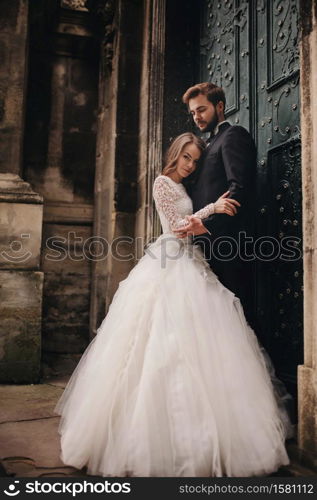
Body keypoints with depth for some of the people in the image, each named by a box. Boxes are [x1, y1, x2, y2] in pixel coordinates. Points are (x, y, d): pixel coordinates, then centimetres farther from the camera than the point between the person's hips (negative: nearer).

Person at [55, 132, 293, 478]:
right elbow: (176, 226, -9)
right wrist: (211, 208, -14)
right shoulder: (163, 183, -1)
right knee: (167, 342, -10)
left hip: (187, 265, 8)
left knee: (190, 345, 4)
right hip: (170, 266, -8)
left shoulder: (181, 187, 23)